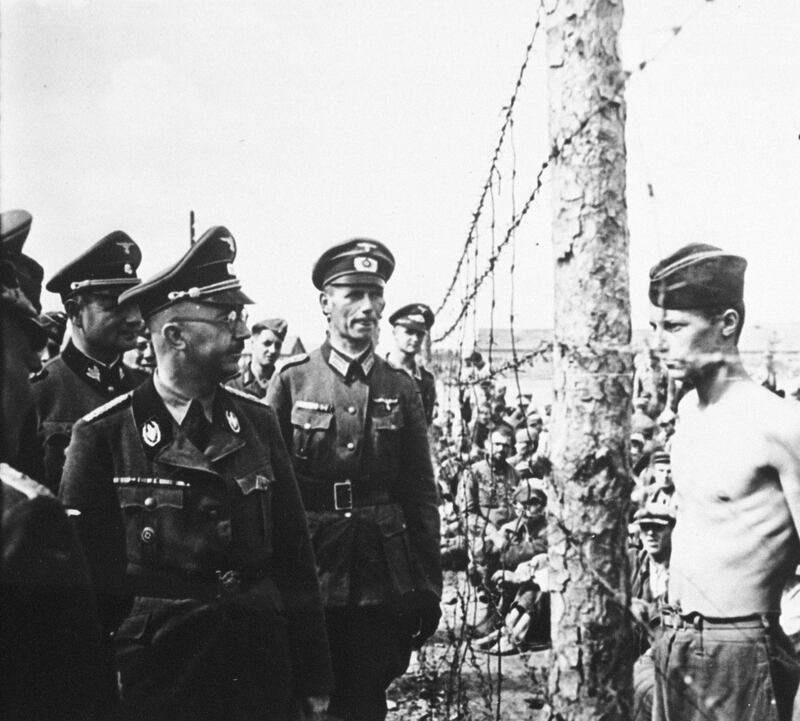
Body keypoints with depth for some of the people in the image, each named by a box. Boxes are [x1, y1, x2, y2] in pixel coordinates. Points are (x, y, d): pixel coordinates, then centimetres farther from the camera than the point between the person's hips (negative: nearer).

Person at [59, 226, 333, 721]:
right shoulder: (105, 435, -8)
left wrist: (314, 679, 6)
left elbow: (294, 552, 6)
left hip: (263, 669, 4)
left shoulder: (258, 421, 4)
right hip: (159, 675, -4)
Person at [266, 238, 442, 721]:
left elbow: (422, 495, 7)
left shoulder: (401, 389, 5)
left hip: (383, 583, 2)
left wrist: (430, 588, 5)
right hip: (307, 575, -1)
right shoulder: (292, 381, 0)